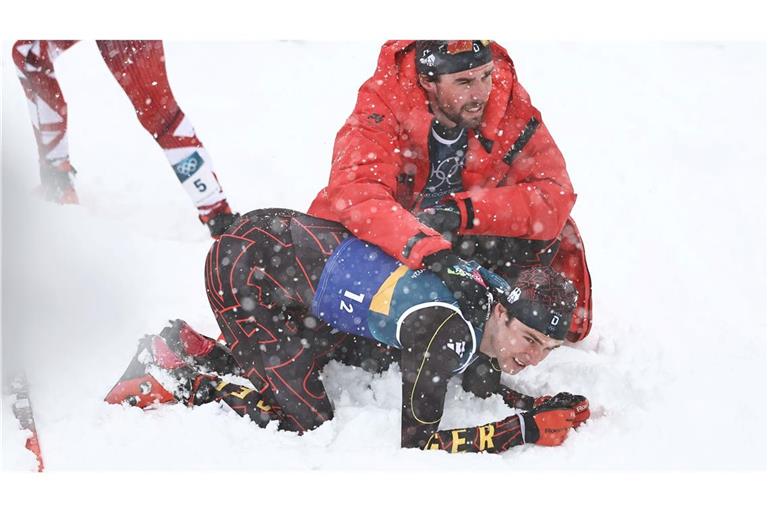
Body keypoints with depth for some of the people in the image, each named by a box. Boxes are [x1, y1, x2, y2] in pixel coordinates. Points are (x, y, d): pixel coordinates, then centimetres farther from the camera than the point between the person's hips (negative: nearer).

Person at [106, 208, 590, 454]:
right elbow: (414, 440, -21)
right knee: (308, 420, -7)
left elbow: (480, 375, 15)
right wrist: (525, 429, -20)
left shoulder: (496, 292, -3)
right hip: (244, 268, -8)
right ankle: (179, 381, 7)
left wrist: (541, 405, -2)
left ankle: (200, 347, 22)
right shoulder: (447, 330, -27)